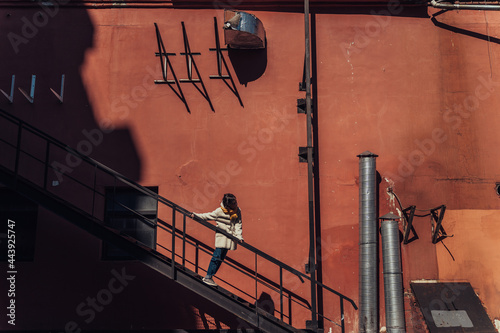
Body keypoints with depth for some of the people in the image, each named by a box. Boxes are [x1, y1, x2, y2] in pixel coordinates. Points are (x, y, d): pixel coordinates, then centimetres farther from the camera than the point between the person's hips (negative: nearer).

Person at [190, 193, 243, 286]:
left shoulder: (237, 211, 3)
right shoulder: (220, 211, -10)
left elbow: (238, 224, 4)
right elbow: (209, 216, -1)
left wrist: (239, 236, -5)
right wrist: (196, 215, -6)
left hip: (230, 237, 5)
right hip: (222, 236, -4)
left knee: (221, 258, 4)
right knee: (217, 256, -11)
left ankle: (210, 276, 10)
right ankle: (208, 277, -5)